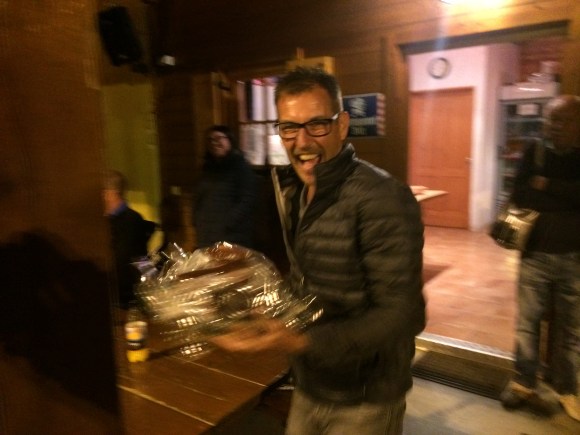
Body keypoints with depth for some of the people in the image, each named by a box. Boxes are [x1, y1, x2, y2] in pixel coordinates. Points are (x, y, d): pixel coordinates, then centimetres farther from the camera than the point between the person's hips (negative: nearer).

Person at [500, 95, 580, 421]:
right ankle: (524, 383, 22)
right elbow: (520, 196, -13)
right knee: (528, 321, 7)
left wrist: (547, 187, -15)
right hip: (536, 254, 0)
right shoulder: (534, 153, 1)